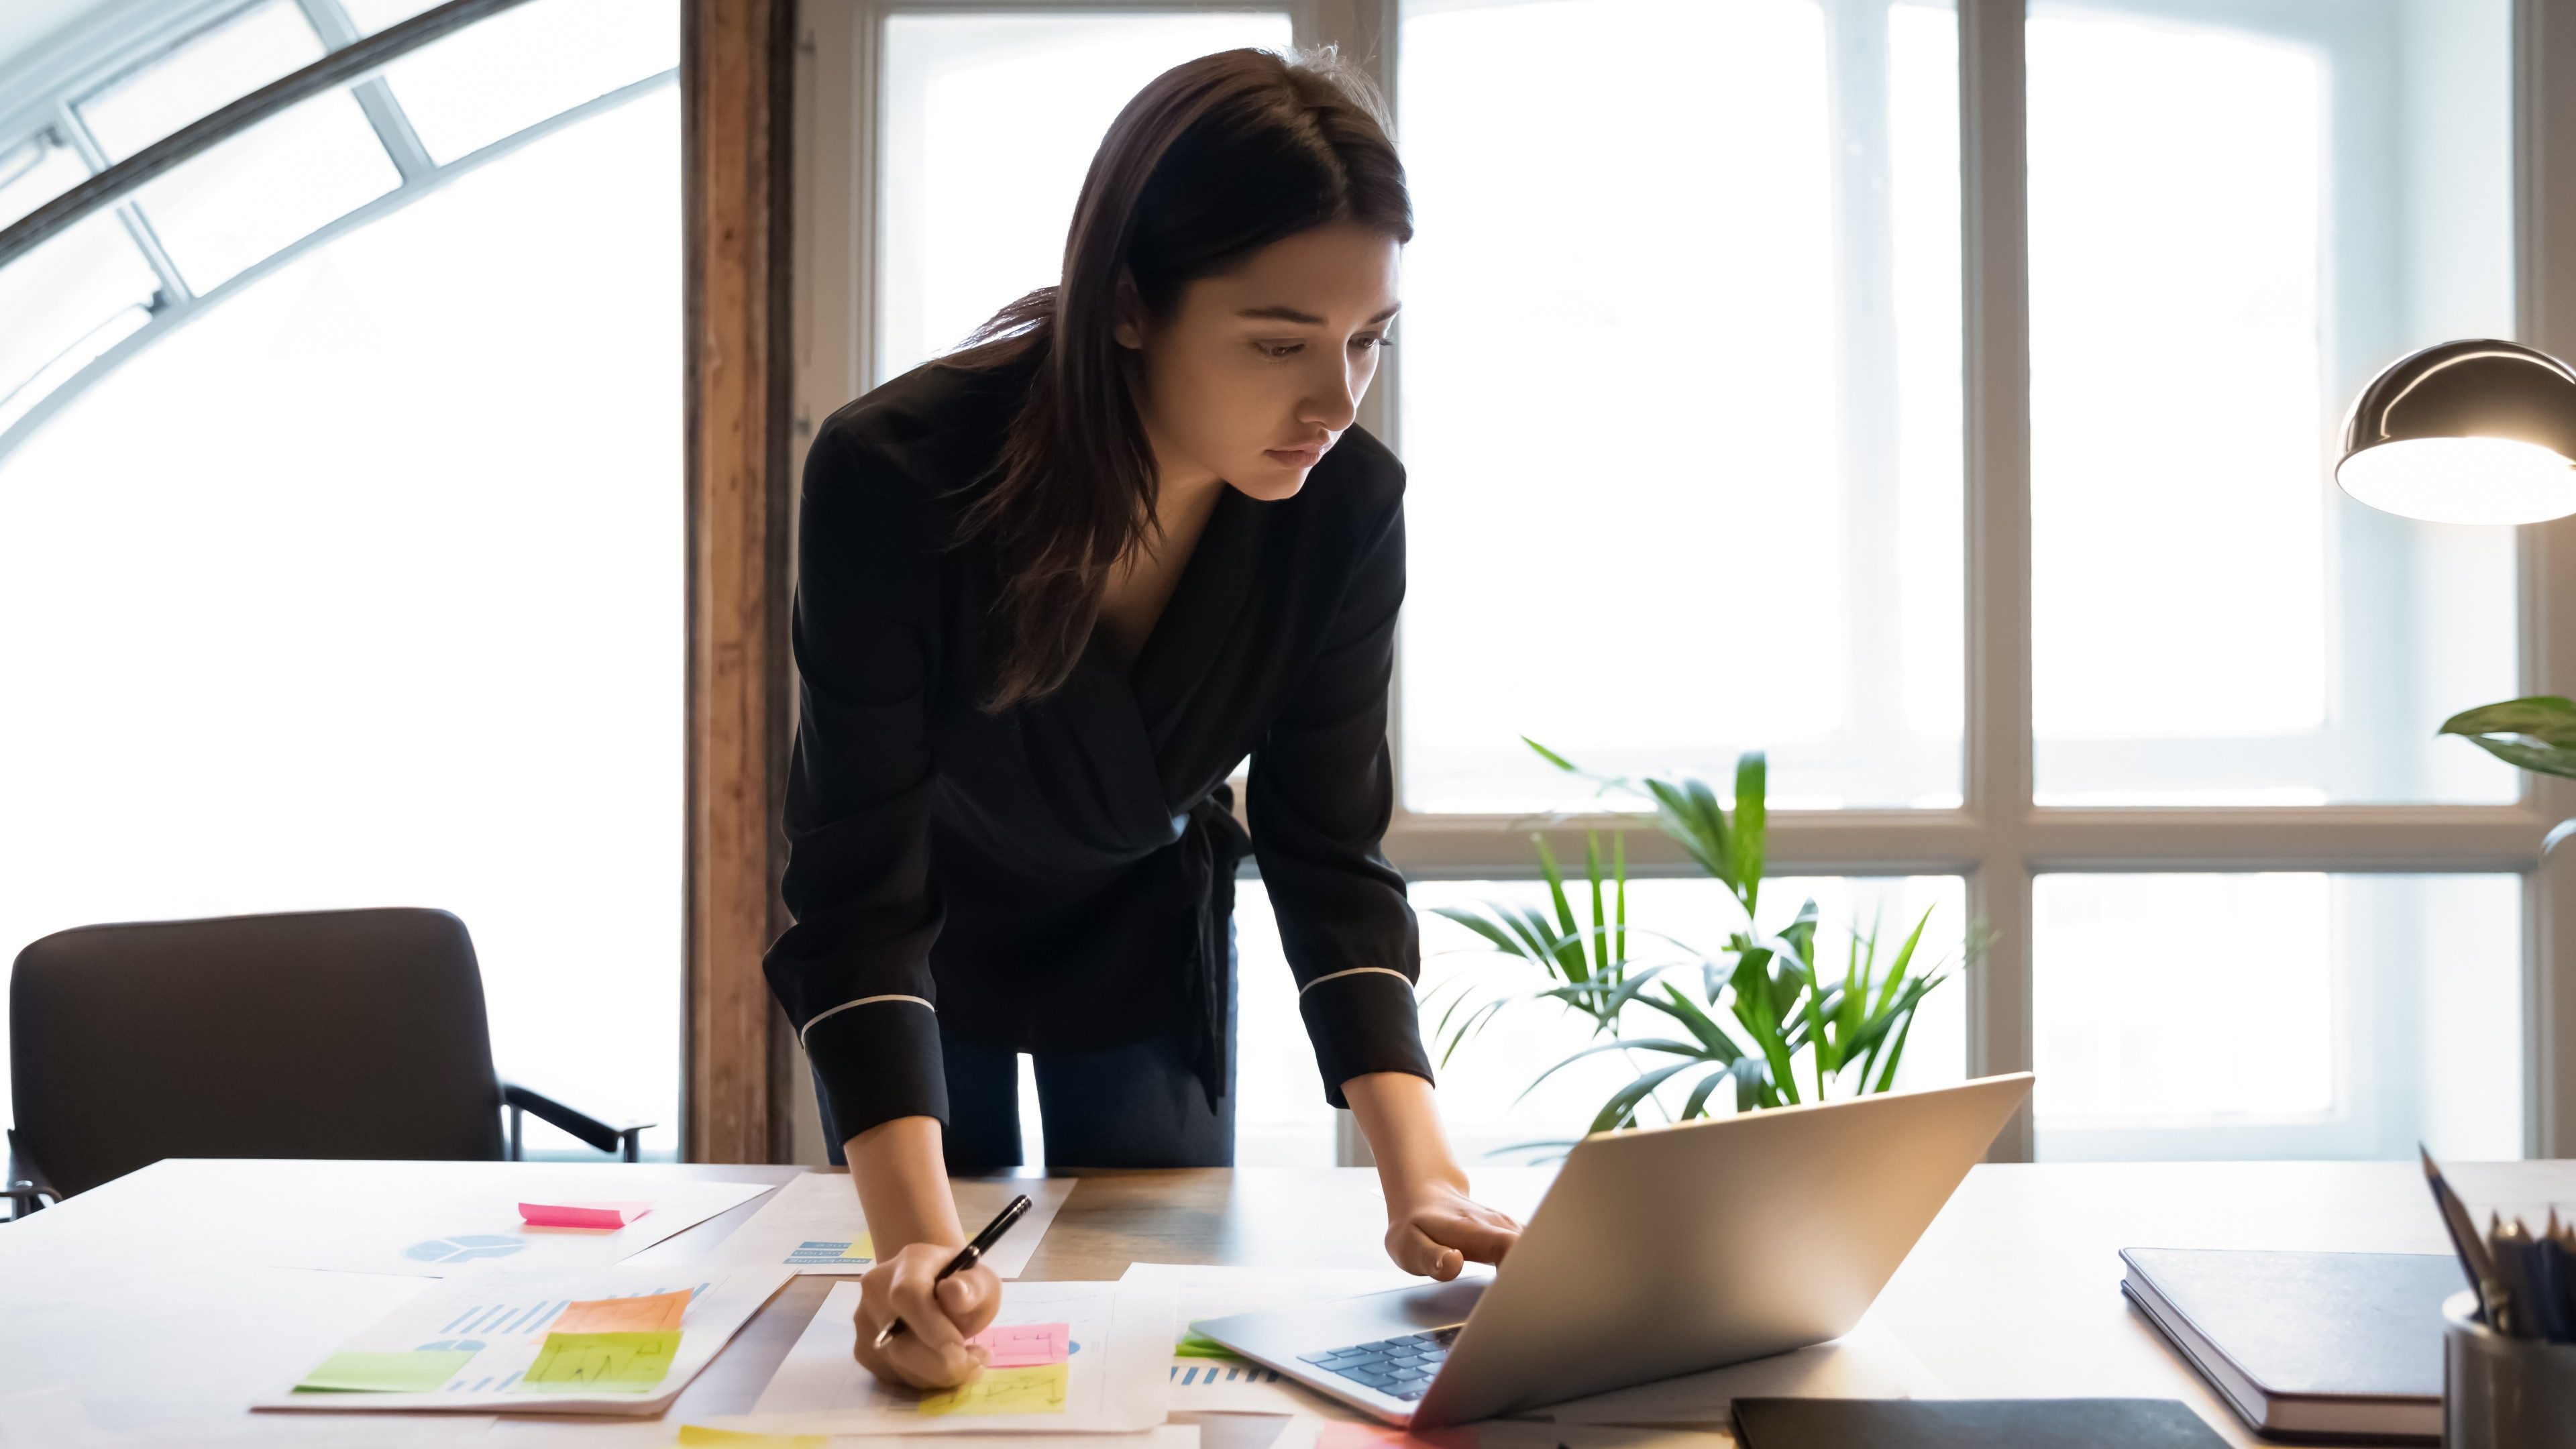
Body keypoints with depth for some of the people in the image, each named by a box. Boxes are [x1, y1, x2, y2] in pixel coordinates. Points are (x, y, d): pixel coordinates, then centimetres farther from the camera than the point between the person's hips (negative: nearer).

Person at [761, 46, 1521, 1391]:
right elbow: (860, 893, -35)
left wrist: (1420, 1169, -32)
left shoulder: (1347, 506, -26)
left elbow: (1327, 853, -19)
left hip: (1147, 935, 2)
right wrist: (916, 1237, -47)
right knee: (949, 1330, 12)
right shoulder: (895, 476, -36)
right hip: (929, 940, -2)